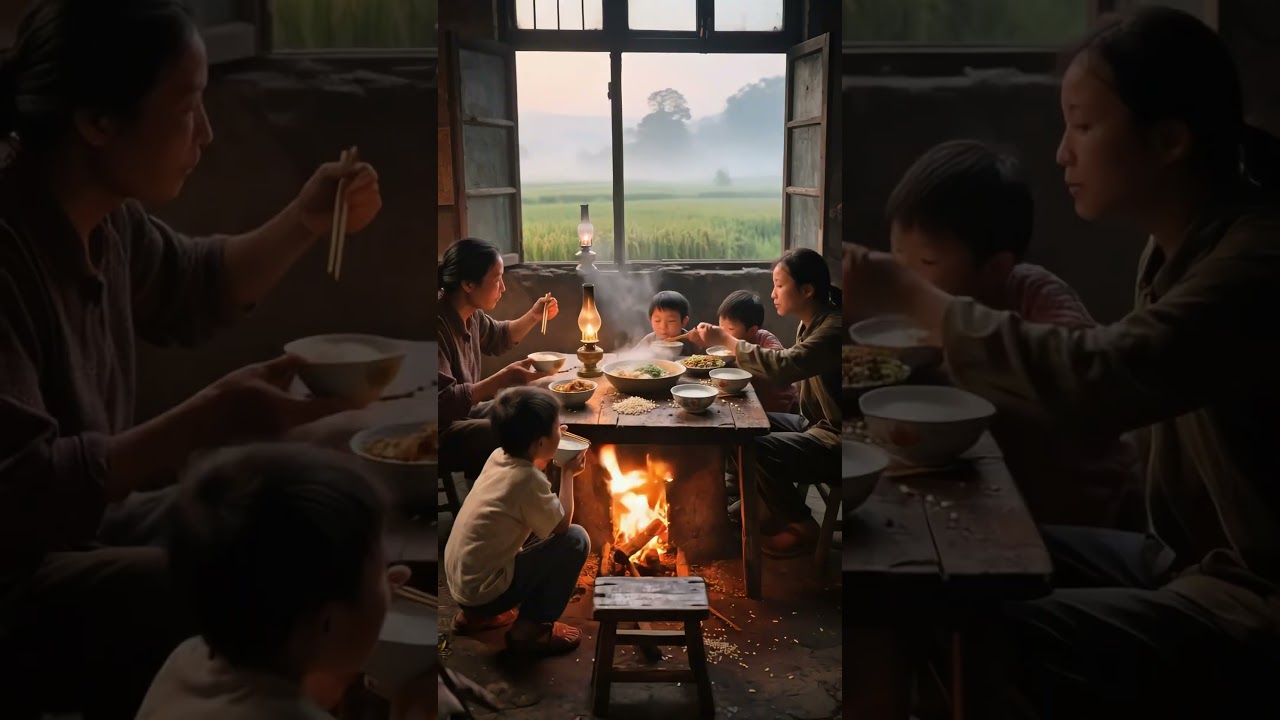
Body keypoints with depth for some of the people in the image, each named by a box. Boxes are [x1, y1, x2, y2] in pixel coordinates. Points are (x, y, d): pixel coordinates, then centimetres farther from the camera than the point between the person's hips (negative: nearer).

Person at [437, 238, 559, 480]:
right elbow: (444, 403, -31)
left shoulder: (470, 313, 1)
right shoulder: (438, 325, -28)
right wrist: (504, 379, -33)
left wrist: (534, 316, 8)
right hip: (443, 430, -10)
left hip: (465, 410, 10)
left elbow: (498, 338, 25)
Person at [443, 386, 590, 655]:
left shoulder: (499, 457, 0)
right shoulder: (527, 480, -24)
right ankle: (530, 628, 1)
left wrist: (551, 457, 13)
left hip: (459, 581, 9)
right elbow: (563, 525, -10)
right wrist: (568, 472, -1)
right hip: (483, 591, -9)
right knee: (576, 539, -10)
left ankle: (474, 614, 26)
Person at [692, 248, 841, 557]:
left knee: (754, 448, -24)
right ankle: (781, 512, 13)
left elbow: (784, 366, -36)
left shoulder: (834, 329, -24)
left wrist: (726, 340, -26)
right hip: (814, 424, 10)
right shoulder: (811, 324, 7)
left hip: (834, 439, -10)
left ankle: (801, 526, -3)